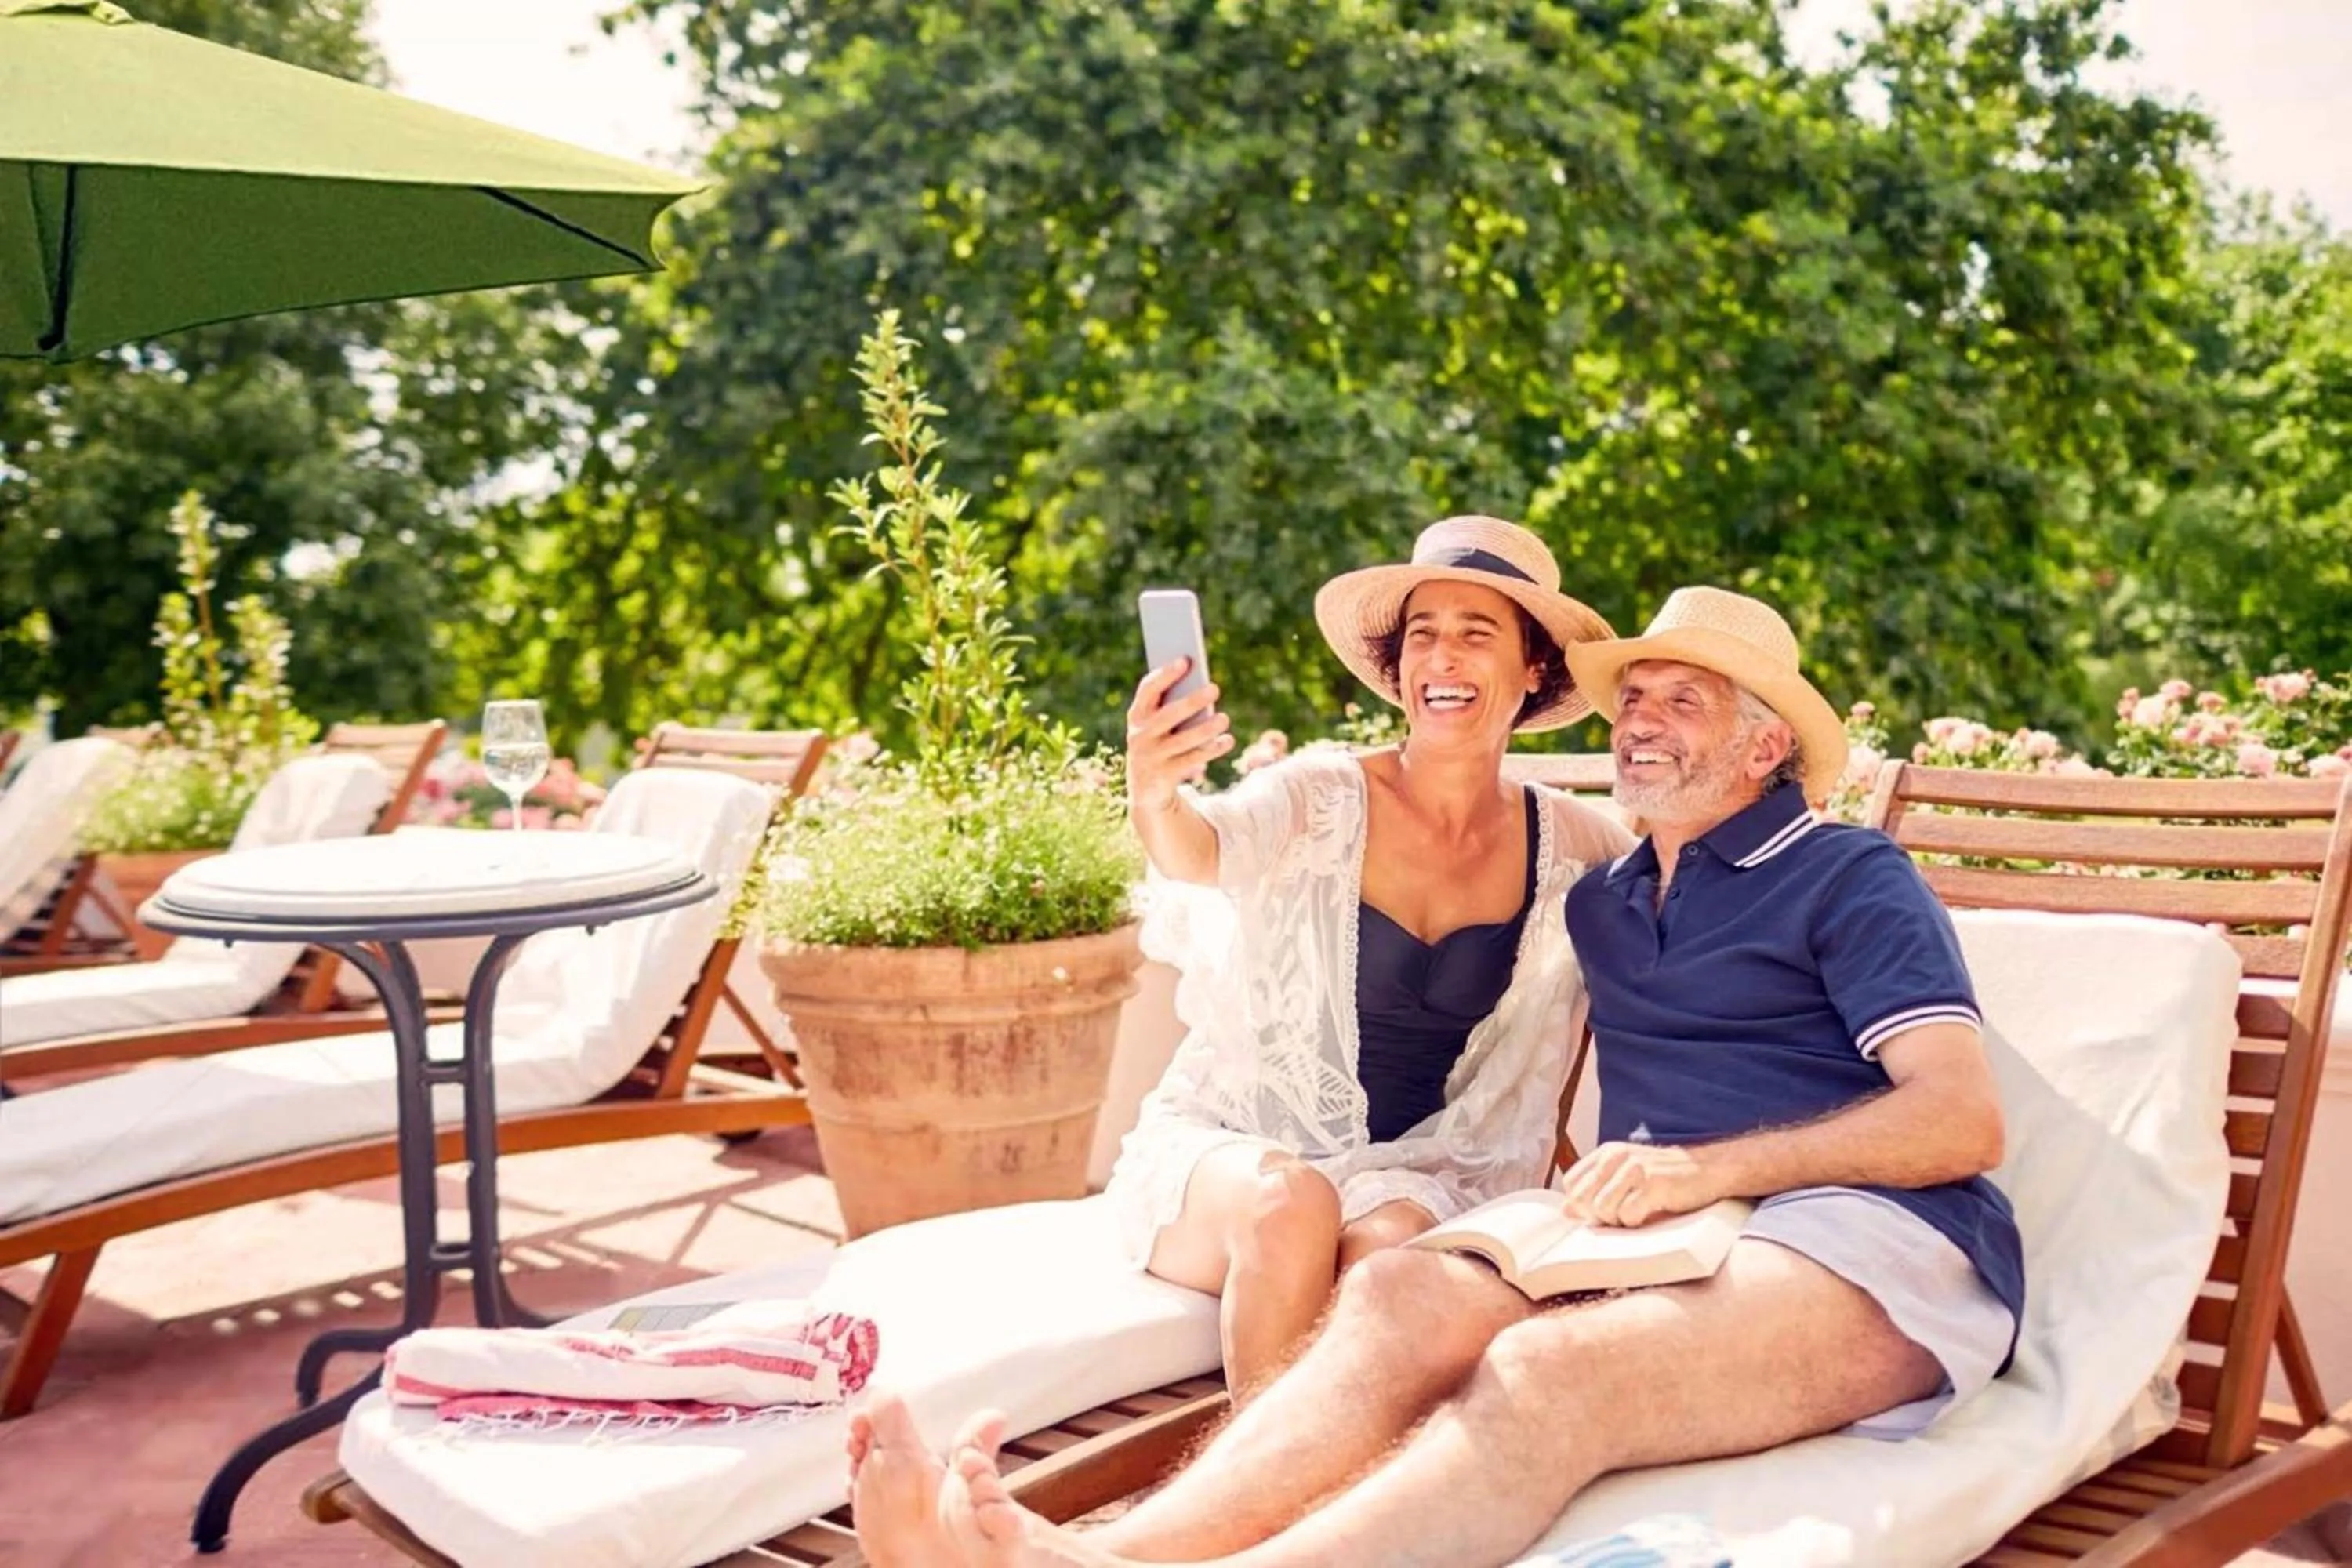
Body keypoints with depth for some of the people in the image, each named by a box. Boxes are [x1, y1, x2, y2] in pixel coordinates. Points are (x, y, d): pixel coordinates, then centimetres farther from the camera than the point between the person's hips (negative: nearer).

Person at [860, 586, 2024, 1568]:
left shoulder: (1850, 878, 7)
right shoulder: (1601, 905, 26)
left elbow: (1963, 1120, -5)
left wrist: (1710, 1167, -16)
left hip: (1869, 1236, -5)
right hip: (1659, 1242, 5)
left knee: (1544, 1374, -35)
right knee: (1406, 1291, -27)